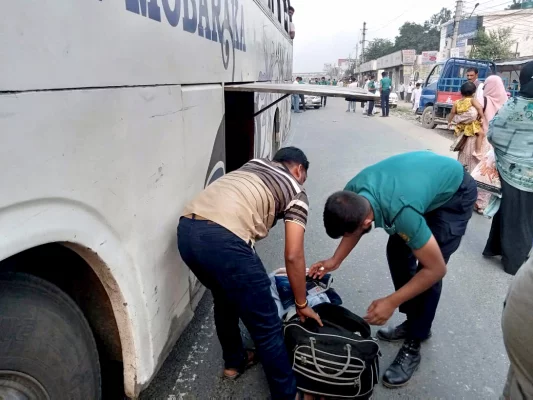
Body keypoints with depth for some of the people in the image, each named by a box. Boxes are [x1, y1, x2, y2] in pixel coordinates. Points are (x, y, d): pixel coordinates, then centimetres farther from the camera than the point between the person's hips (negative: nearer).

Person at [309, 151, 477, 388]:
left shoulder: (402, 212, -42)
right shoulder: (352, 193, -23)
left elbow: (436, 269, -29)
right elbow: (354, 228, 2)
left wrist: (391, 302, -26)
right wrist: (335, 261, -6)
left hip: (456, 193, -7)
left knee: (426, 266, -13)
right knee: (397, 252, 6)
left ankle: (412, 346, 4)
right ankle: (413, 323, 24)